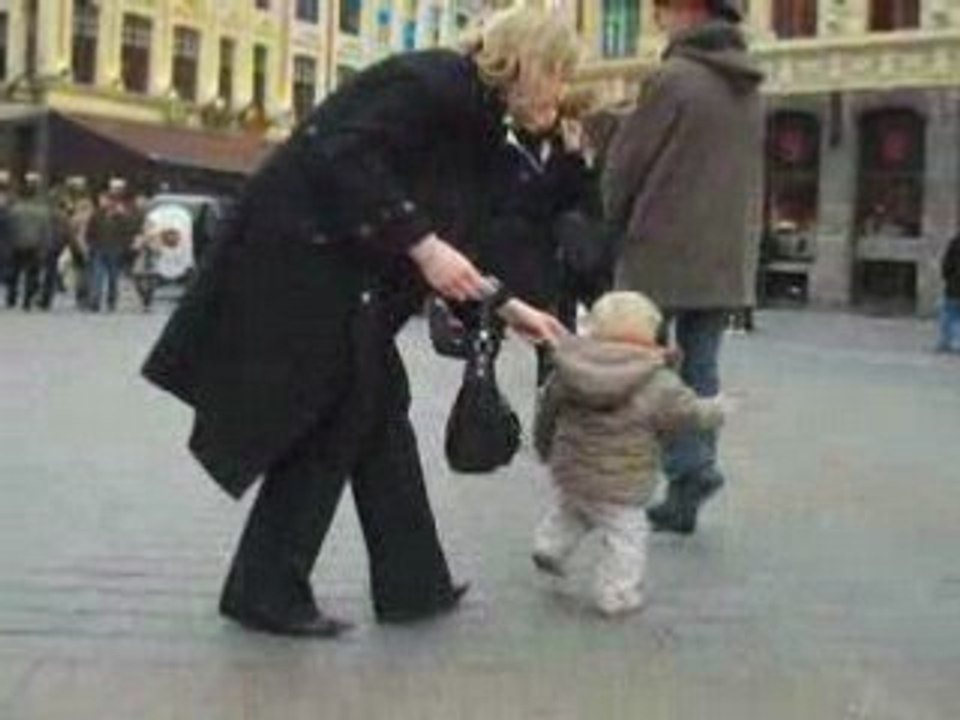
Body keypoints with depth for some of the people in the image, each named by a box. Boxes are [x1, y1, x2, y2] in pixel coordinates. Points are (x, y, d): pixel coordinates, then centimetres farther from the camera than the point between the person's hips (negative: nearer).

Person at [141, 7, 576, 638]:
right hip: (298, 256, -10)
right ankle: (268, 594, 11)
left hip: (343, 273, 10)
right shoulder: (433, 83, -14)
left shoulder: (473, 119, 14)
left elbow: (449, 238, 19)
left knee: (379, 414, 11)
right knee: (326, 428, -2)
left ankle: (414, 583, 20)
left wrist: (508, 307, 16)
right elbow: (344, 157, -26)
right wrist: (421, 246, -25)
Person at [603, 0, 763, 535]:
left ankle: (692, 468, -9)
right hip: (726, 256, 7)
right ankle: (684, 495, 11)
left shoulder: (675, 77, -10)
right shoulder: (750, 89, 13)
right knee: (701, 369, 9)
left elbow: (626, 163, -6)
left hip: (663, 250, -6)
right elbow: (746, 173, 15)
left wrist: (619, 220, 11)